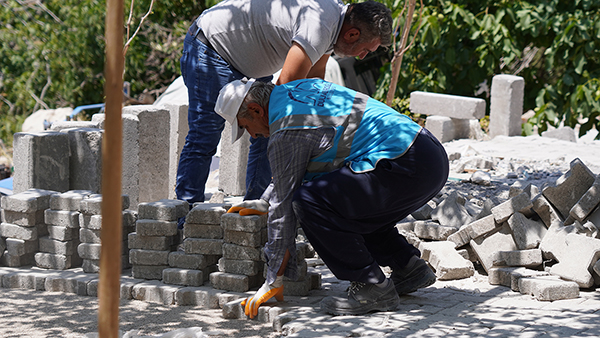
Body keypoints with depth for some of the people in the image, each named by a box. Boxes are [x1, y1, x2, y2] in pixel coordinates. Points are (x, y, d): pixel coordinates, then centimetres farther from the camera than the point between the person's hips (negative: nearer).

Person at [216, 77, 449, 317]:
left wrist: (273, 282, 3)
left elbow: (284, 206, -4)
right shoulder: (301, 89, 19)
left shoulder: (286, 133, -8)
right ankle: (409, 267, 19)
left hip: (406, 170, -10)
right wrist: (265, 203, 41)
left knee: (309, 201, -17)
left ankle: (372, 288, -10)